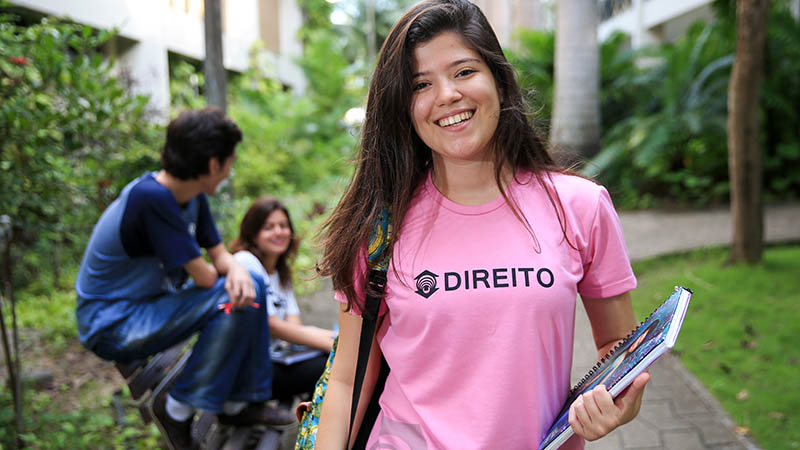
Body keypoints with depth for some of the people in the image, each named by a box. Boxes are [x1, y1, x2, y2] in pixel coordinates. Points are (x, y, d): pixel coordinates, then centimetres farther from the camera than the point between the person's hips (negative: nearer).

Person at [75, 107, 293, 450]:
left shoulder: (193, 196, 0)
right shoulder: (150, 197, -29)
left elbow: (219, 254, 3)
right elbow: (204, 277, -25)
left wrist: (237, 271, -21)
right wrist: (229, 279, -2)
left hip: (149, 303, 9)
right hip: (111, 324, -9)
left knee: (251, 287, 4)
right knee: (231, 298, -24)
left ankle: (238, 403, 11)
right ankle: (178, 408, -8)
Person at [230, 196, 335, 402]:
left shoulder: (281, 272, 19)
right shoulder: (245, 262, -8)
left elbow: (294, 327, 4)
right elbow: (272, 326, -15)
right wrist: (331, 344, -17)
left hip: (272, 358, 9)